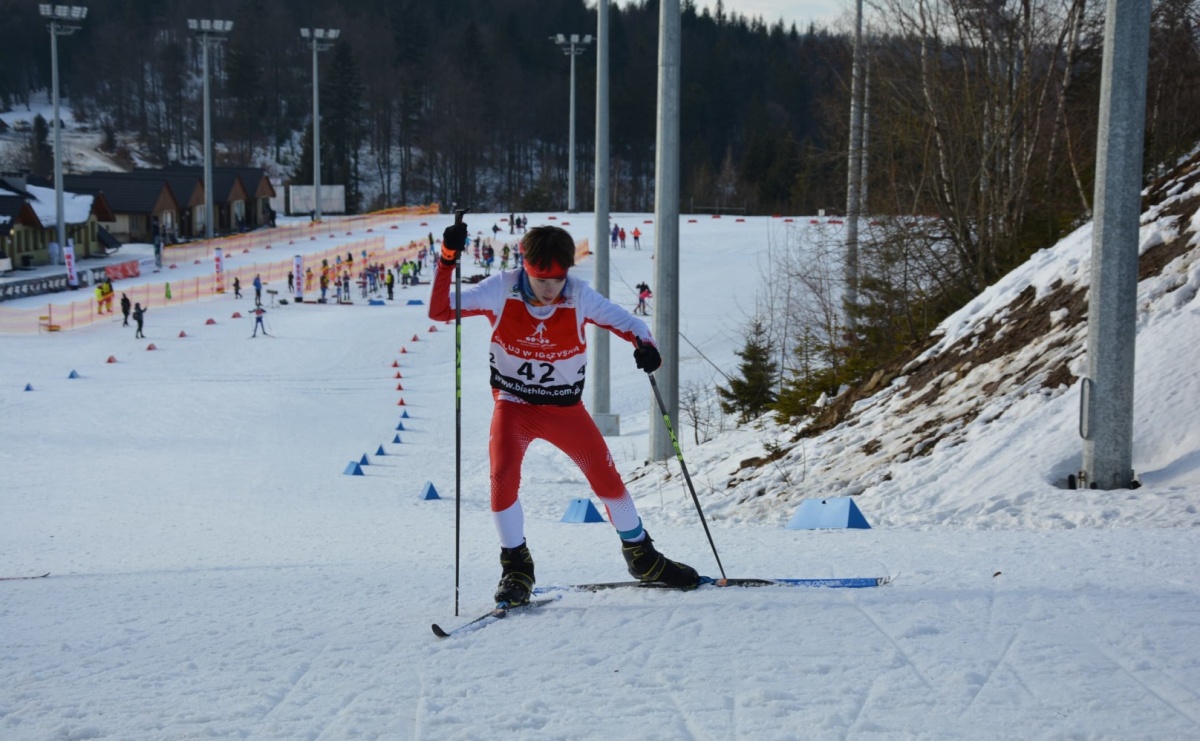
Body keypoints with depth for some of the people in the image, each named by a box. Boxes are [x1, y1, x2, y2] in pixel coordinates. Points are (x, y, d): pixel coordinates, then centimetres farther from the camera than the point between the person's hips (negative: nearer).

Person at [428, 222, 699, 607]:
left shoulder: (580, 296, -16)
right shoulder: (501, 290, -17)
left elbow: (625, 322, -8)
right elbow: (440, 310, -17)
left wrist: (645, 345, -30)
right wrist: (448, 260, -31)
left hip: (565, 408, 1)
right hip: (514, 405, -1)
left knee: (606, 477, 2)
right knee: (503, 477, -22)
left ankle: (641, 556, 25)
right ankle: (516, 567, -2)